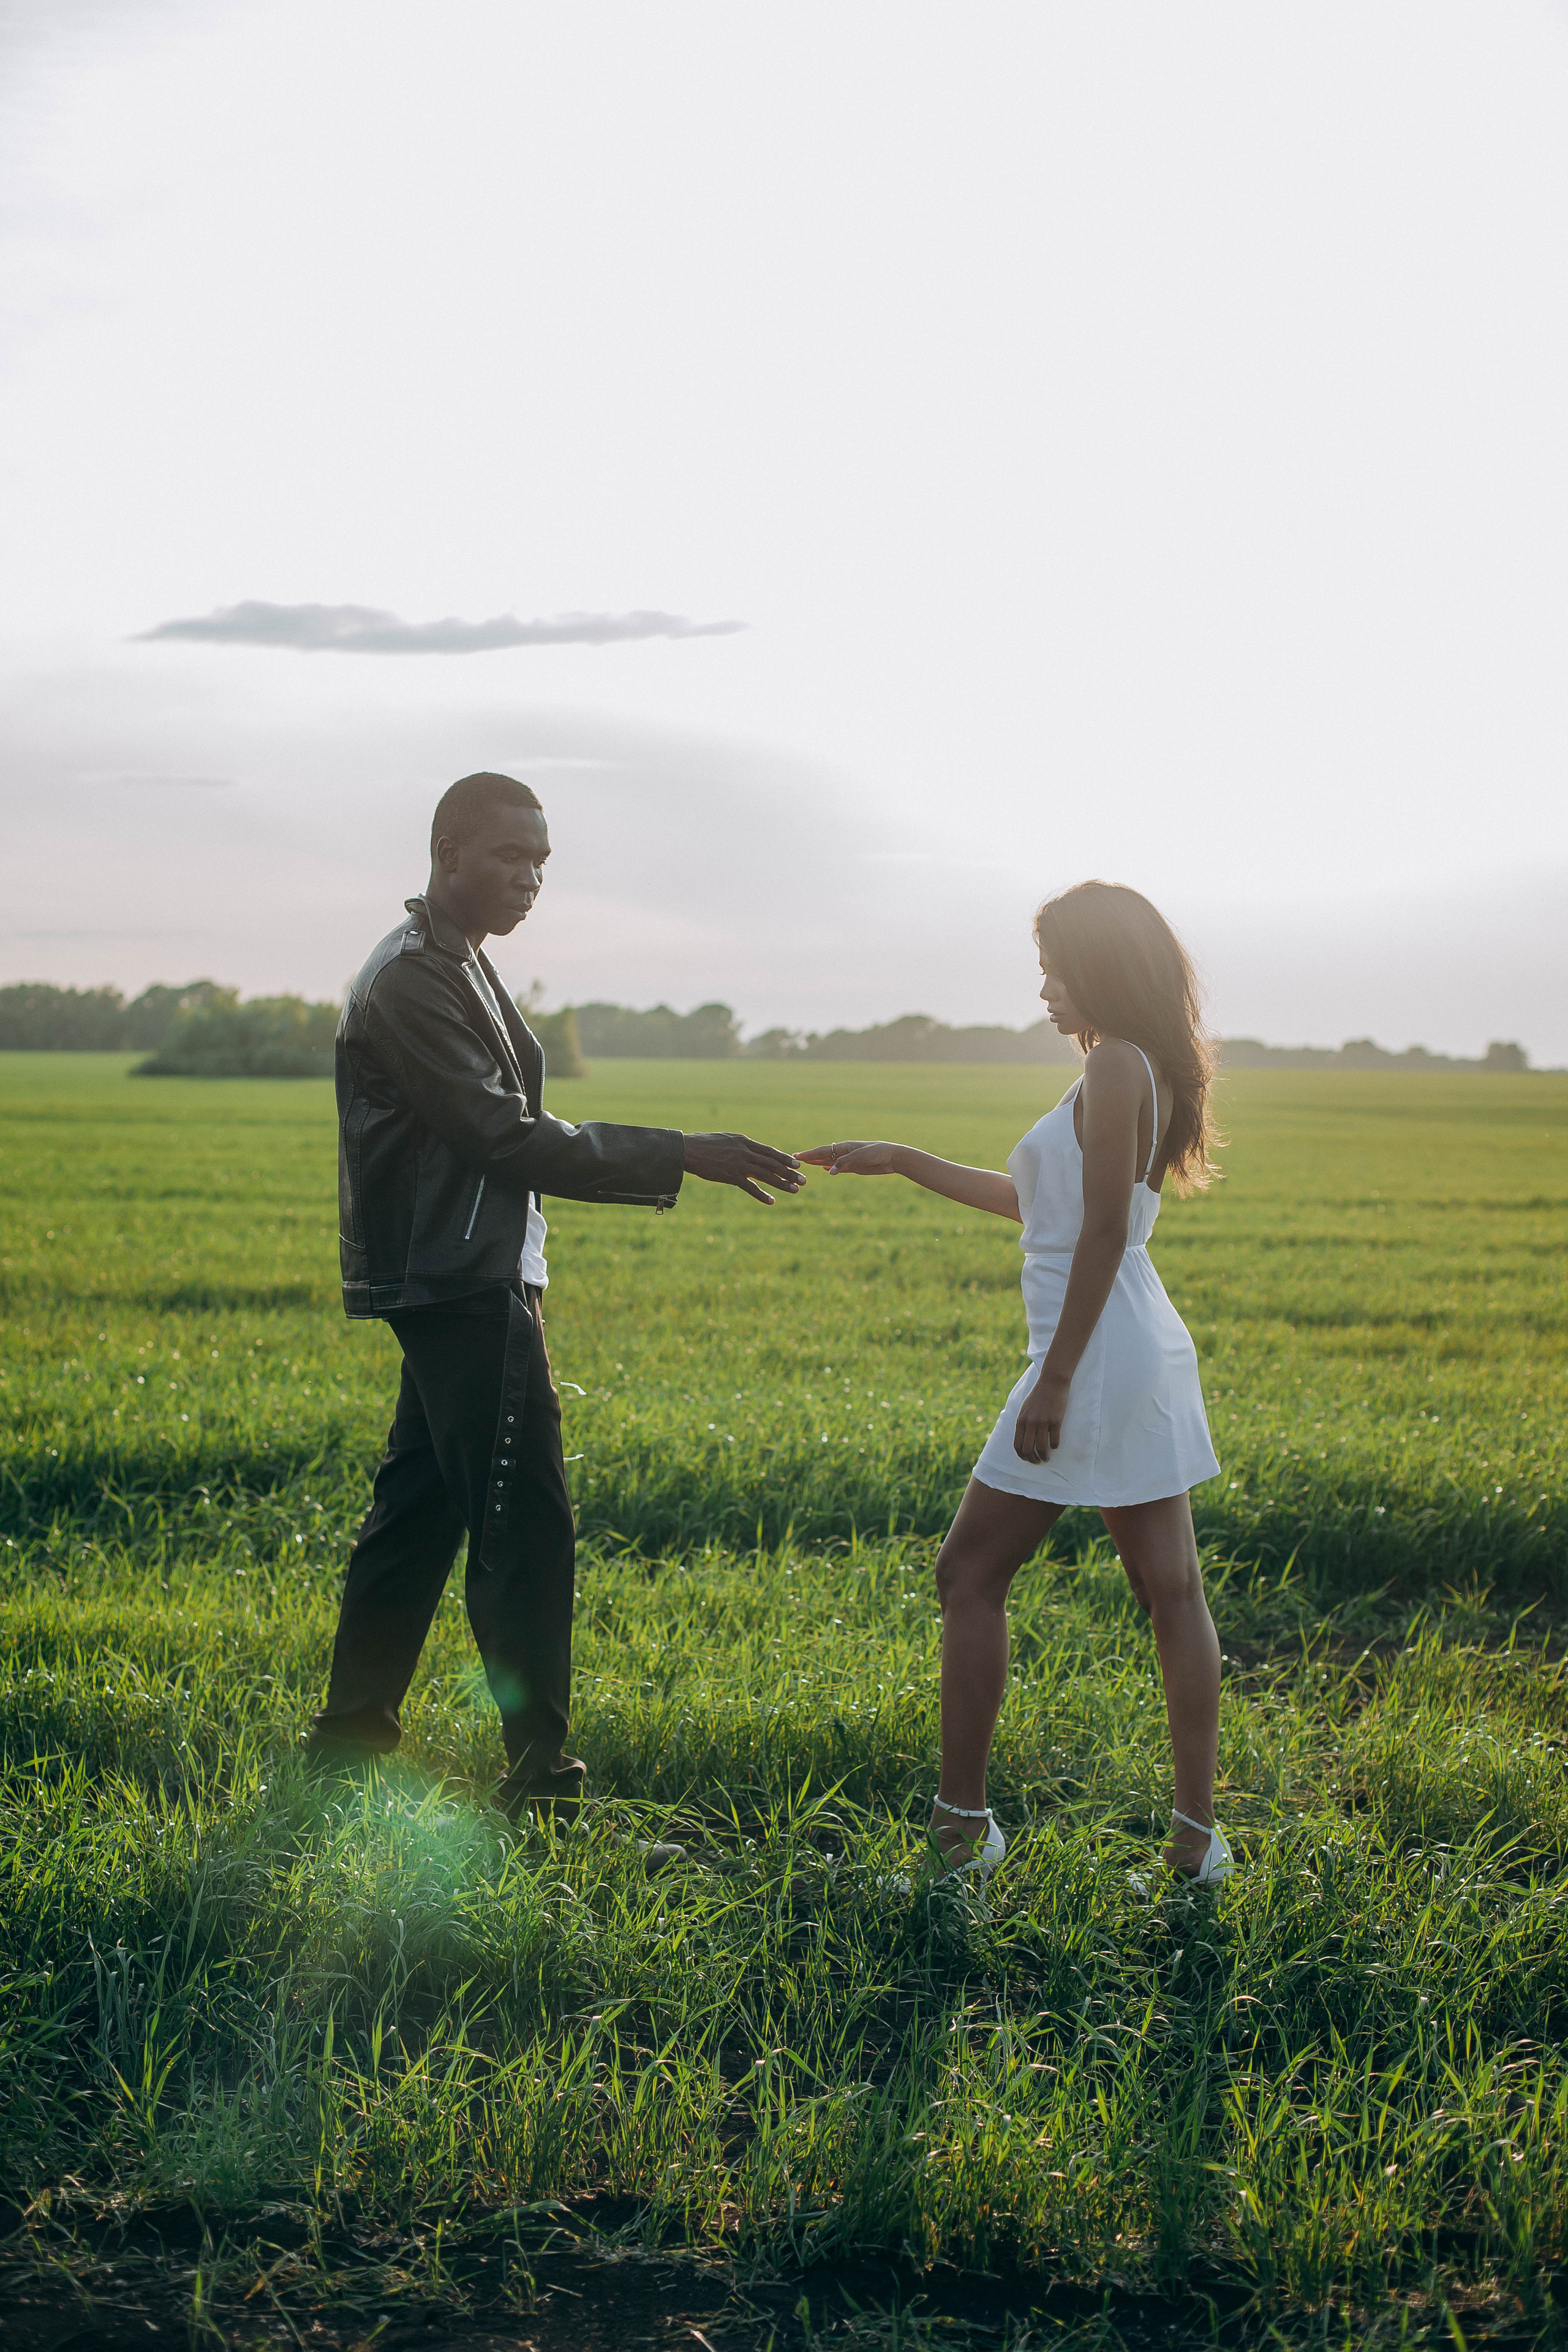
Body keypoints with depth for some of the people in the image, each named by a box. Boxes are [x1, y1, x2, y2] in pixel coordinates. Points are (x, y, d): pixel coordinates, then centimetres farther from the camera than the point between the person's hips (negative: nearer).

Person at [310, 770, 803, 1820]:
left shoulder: (459, 966, 17)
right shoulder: (412, 979, -16)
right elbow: (510, 1138, -20)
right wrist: (681, 1157, -20)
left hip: (464, 1289, 10)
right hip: (467, 1292, -10)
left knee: (419, 1514, 15)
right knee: (526, 1529, -8)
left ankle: (352, 1743, 24)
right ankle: (543, 1782, -2)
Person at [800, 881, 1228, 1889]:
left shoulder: (1117, 1067, -12)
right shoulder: (1146, 1072, 17)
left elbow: (1103, 1234, -19)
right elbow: (1031, 1201, 25)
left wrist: (1055, 1378, -20)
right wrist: (903, 1161, 26)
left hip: (1096, 1355, -10)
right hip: (1150, 1354, 10)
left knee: (971, 1575, 1)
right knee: (1171, 1589, 8)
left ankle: (963, 1824, 6)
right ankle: (1198, 1833, 12)